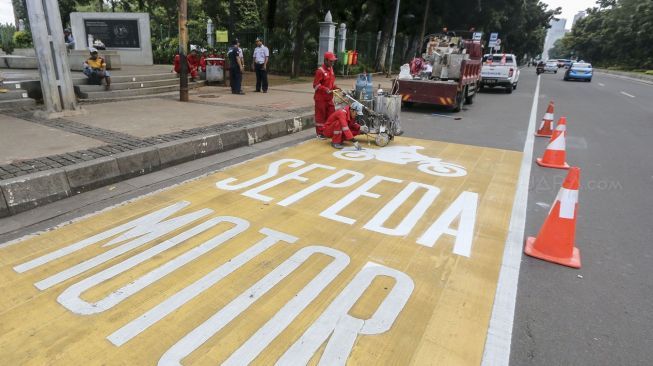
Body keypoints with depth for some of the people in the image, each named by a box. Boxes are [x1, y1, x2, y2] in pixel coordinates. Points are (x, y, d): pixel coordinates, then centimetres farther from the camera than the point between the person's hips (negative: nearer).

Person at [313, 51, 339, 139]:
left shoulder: (331, 69, 10)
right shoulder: (320, 71, -15)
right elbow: (315, 85, -15)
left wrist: (335, 87, 3)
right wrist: (325, 89, -26)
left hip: (329, 97, 8)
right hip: (321, 98, -8)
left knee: (331, 114, 10)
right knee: (320, 115, 2)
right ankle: (320, 133, 12)